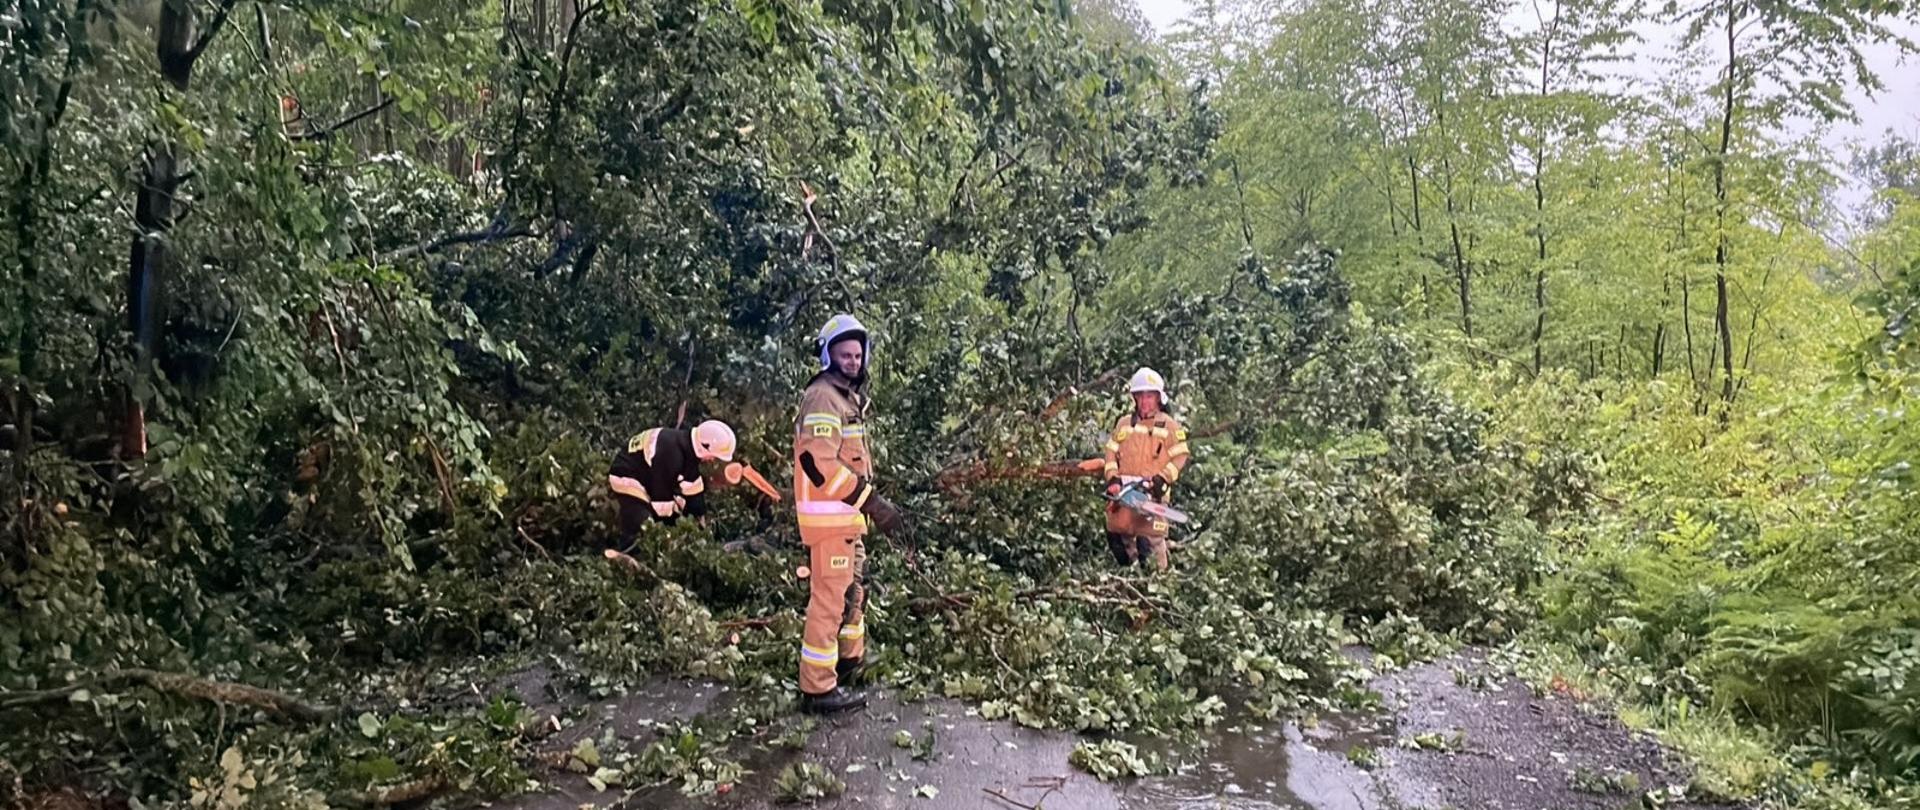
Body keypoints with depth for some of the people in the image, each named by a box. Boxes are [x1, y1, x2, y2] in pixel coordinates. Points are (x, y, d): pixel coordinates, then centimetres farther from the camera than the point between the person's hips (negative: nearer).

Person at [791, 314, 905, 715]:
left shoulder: (849, 396, 16)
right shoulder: (823, 398, -17)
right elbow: (819, 464, -27)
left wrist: (872, 502, 21)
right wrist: (870, 499, -26)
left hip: (846, 515, 11)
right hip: (829, 516, -11)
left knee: (853, 589, 24)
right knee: (830, 599, -6)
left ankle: (850, 660, 41)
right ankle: (818, 689, 1)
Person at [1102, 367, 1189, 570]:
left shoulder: (1169, 426, 3)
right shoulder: (1124, 424, 15)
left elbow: (1180, 458, -2)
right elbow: (1111, 453, 11)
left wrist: (1161, 480, -13)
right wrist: (1113, 479, -3)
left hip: (1152, 495, -5)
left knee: (1150, 543, -9)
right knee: (1118, 538, 10)